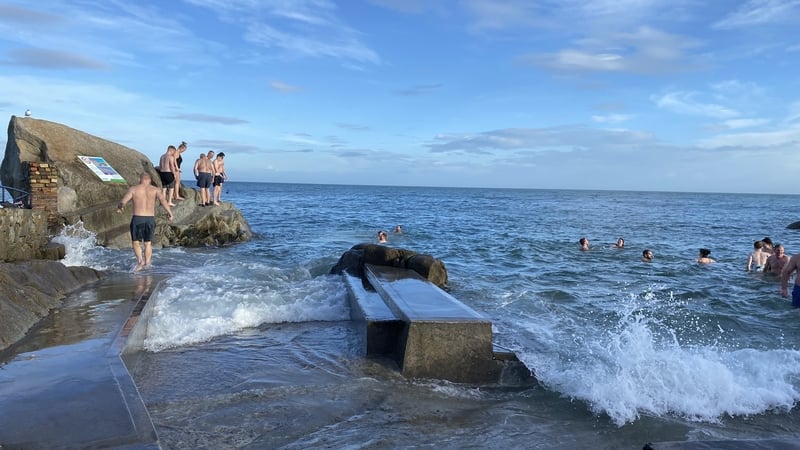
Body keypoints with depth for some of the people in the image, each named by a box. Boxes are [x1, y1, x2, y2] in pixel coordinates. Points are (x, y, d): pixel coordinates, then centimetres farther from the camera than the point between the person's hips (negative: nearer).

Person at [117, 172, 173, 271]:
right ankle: (147, 264, 13)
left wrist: (119, 208, 18)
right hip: (150, 219, 2)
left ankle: (140, 260, -6)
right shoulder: (155, 190, 5)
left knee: (136, 242, 12)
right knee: (148, 243, 15)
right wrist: (169, 212, -12)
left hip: (137, 219, -2)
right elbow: (163, 200, -13)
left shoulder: (133, 189, 3)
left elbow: (123, 202, -2)